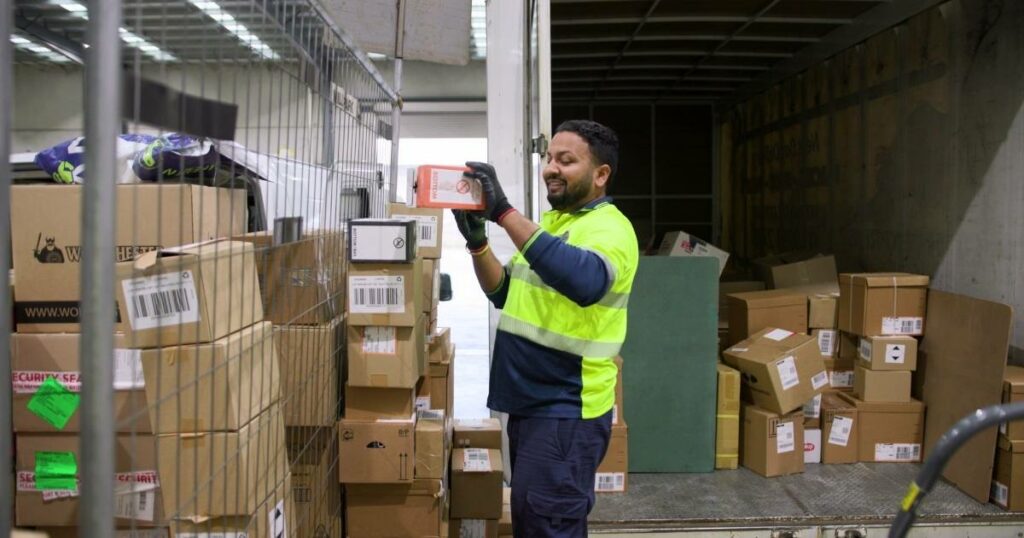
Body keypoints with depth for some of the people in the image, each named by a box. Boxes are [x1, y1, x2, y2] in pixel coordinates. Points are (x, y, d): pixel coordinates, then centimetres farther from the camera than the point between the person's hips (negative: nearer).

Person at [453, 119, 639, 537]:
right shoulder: (551, 222, 14)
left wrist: (504, 213, -36)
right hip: (530, 402, 9)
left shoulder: (609, 227, -15)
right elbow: (504, 293, 17)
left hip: (566, 412, -9)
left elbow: (585, 281, -38)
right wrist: (477, 241, -2)